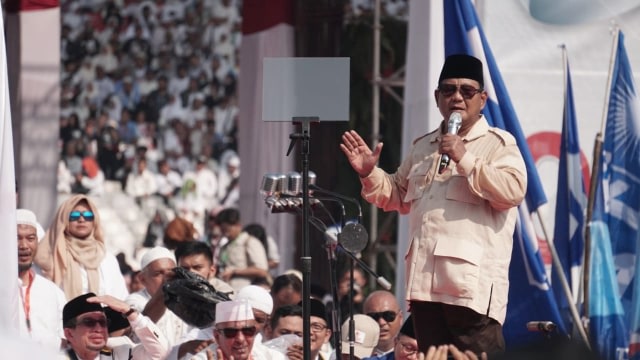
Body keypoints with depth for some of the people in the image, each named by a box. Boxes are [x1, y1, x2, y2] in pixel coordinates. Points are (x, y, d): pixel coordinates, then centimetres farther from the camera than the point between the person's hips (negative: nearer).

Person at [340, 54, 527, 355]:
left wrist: (465, 159, -16)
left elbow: (513, 191, -15)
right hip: (425, 280, 7)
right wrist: (370, 174, 14)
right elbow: (397, 196, 32)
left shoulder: (498, 144, 1)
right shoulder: (423, 148, 23)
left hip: (473, 281, -7)